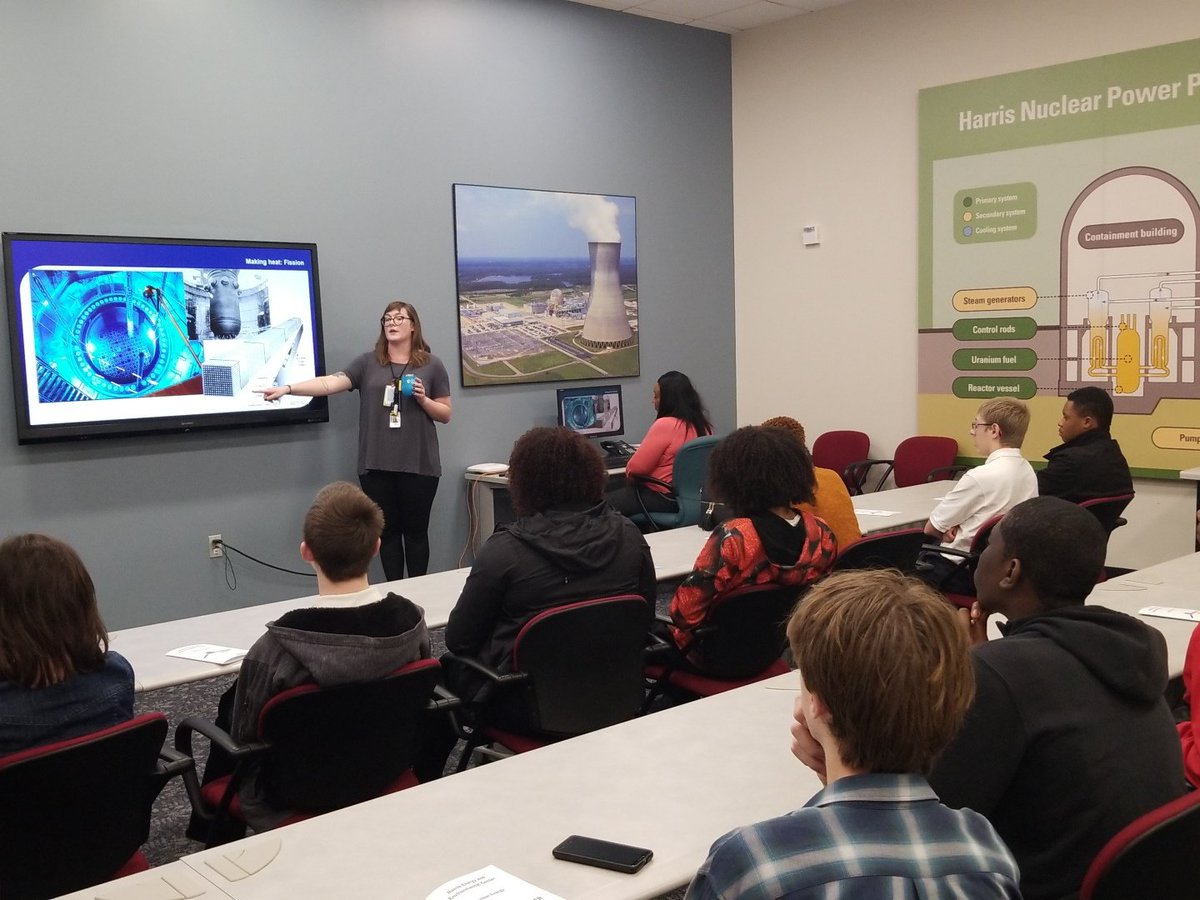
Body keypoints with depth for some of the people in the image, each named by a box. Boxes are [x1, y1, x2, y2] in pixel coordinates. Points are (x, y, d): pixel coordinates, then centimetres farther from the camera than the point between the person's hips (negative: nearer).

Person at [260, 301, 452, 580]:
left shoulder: (431, 365, 4)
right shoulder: (368, 363, 5)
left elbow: (446, 414, 8)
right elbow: (331, 382, -9)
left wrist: (423, 399, -11)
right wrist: (287, 388, -21)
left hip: (418, 465, -1)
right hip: (377, 465, 1)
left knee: (415, 531, 4)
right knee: (388, 531, 7)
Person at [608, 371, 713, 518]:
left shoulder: (665, 425, -20)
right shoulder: (703, 425, 3)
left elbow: (636, 467, -16)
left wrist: (629, 474, 6)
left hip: (663, 498, -9)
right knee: (620, 491, 23)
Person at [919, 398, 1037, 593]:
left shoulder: (980, 477, -24)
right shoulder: (1028, 471, -1)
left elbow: (931, 528, -14)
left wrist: (947, 532, 7)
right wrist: (958, 527, -5)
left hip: (964, 572, -8)